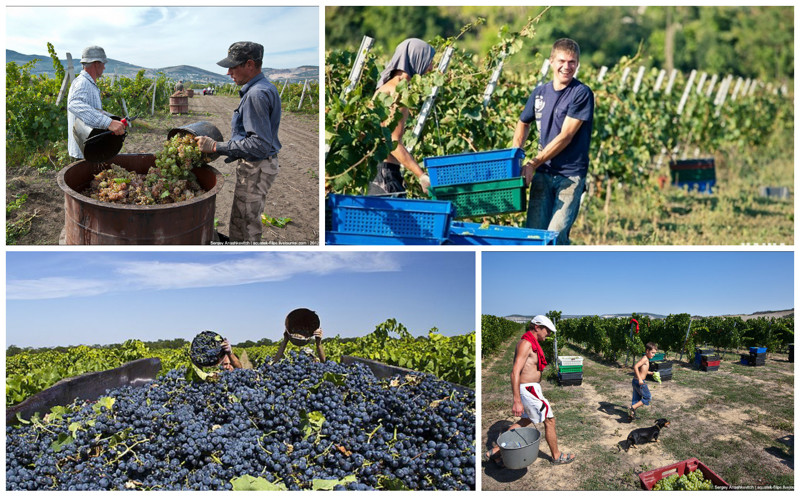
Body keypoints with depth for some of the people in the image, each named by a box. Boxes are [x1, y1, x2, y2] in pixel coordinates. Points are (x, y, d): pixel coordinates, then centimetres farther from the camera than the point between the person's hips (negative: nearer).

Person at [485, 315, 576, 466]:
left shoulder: (532, 344, 12)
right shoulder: (526, 343, -20)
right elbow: (515, 372, -27)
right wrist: (517, 401, -30)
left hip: (530, 387, 10)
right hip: (528, 390, -10)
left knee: (526, 420, 19)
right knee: (550, 420, 4)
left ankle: (496, 450, 21)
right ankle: (557, 456, 22)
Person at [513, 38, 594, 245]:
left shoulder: (582, 94, -7)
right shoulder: (540, 93, 9)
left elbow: (565, 136, -13)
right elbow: (523, 123, 25)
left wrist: (533, 163, -16)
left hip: (570, 175, -5)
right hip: (543, 174, 5)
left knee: (556, 234, -13)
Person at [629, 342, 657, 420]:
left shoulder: (646, 359, 16)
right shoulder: (645, 359, -14)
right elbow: (635, 366, -27)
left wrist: (651, 373, 24)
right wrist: (640, 379, -30)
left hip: (636, 381, 9)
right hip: (640, 382, -9)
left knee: (636, 399, 16)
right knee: (647, 397, 1)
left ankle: (631, 415, 22)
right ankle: (632, 408, -4)